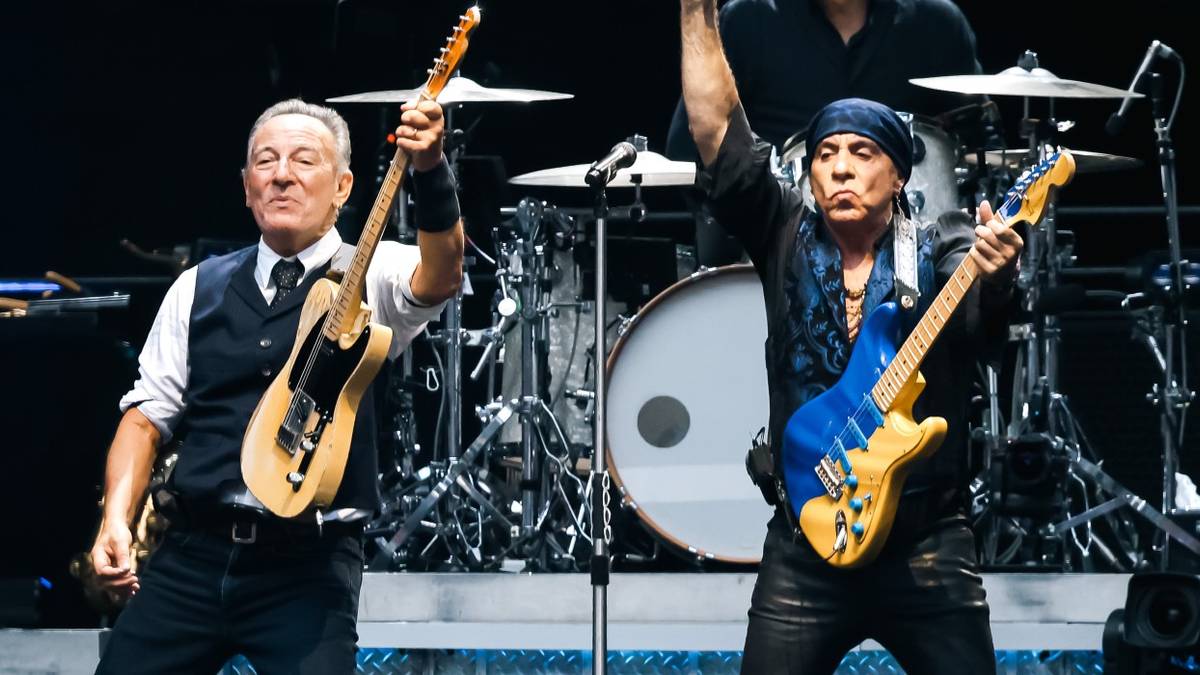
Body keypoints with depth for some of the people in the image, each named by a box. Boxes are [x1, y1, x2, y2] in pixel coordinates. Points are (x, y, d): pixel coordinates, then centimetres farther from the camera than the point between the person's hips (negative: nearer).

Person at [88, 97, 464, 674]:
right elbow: (148, 415, 14)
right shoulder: (200, 288, 13)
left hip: (310, 563, -3)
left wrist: (430, 170, -39)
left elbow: (440, 274, -21)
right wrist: (116, 518, -2)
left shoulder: (371, 276, 2)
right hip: (191, 553, 4)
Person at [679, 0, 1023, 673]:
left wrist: (997, 276, -47)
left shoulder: (940, 252, -2)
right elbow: (720, 135, -2)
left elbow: (979, 315, -23)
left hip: (928, 546, -2)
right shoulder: (786, 238, 6)